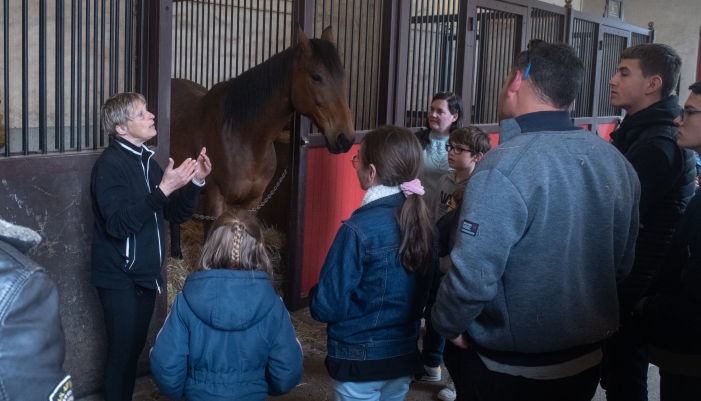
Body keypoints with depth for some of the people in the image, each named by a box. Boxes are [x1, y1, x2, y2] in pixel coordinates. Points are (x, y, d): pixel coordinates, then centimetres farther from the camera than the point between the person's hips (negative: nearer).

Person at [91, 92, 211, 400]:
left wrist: (195, 181, -6)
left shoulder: (147, 162, 10)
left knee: (136, 346, 15)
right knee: (123, 349, -1)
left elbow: (178, 214, 10)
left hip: (146, 274, 8)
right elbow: (118, 224, -28)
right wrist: (163, 189, -32)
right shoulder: (110, 164, -15)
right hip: (120, 277, -7)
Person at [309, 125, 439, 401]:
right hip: (405, 355, 6)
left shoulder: (358, 229, -23)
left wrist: (314, 297, 2)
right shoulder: (423, 223, -4)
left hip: (360, 360, -6)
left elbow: (328, 307, -18)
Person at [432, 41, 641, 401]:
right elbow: (621, 263, 6)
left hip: (509, 372, -6)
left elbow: (473, 274, -28)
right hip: (588, 361, 7)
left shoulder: (504, 168, -26)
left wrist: (448, 323, -8)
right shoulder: (616, 161, -2)